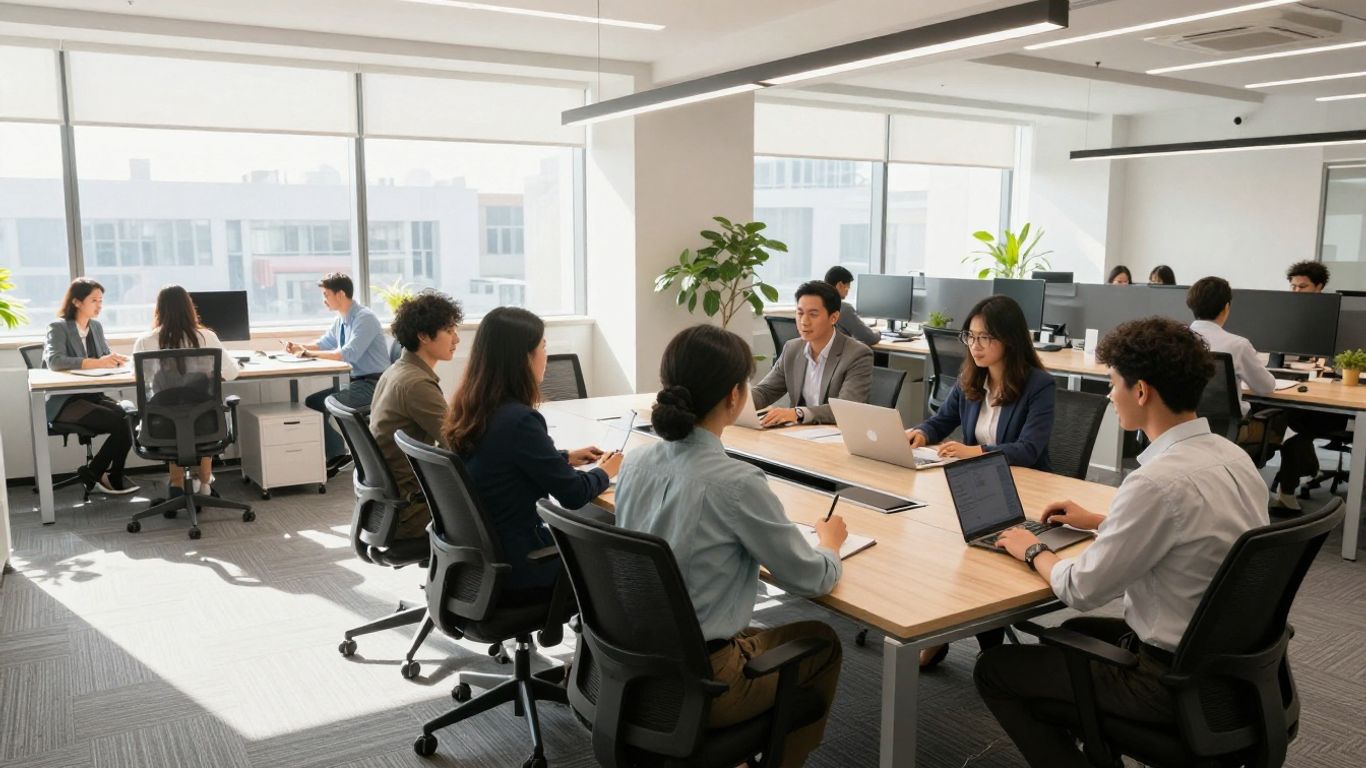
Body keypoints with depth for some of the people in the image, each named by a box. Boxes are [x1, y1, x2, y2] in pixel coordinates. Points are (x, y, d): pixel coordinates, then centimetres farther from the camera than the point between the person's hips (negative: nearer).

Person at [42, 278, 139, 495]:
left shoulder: (96, 327, 14)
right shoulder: (58, 327, -6)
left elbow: (107, 355, 14)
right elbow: (54, 361, -23)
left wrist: (115, 359, -12)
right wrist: (96, 362, -34)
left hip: (92, 395, 6)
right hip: (64, 401, -6)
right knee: (120, 423, -25)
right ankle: (93, 473, -3)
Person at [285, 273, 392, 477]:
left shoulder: (364, 318, -17)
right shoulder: (341, 319, 10)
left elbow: (348, 354, -26)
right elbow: (324, 343, 23)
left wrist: (309, 353, -21)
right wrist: (299, 347, 4)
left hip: (372, 384, -9)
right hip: (356, 381, 9)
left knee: (317, 404, -17)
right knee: (312, 401, 1)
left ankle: (335, 455, -1)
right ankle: (336, 455, 5)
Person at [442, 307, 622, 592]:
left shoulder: (470, 410, -1)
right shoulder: (519, 420, -26)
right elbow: (574, 494, -15)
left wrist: (566, 457, 16)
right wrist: (605, 472, 3)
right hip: (514, 564, -8)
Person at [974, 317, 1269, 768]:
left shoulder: (1158, 481, -29)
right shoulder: (1233, 456, -1)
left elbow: (1080, 591, -22)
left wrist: (1034, 552, -4)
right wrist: (1100, 523, 20)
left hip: (1175, 682, -9)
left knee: (993, 670, 3)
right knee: (1074, 632, 30)